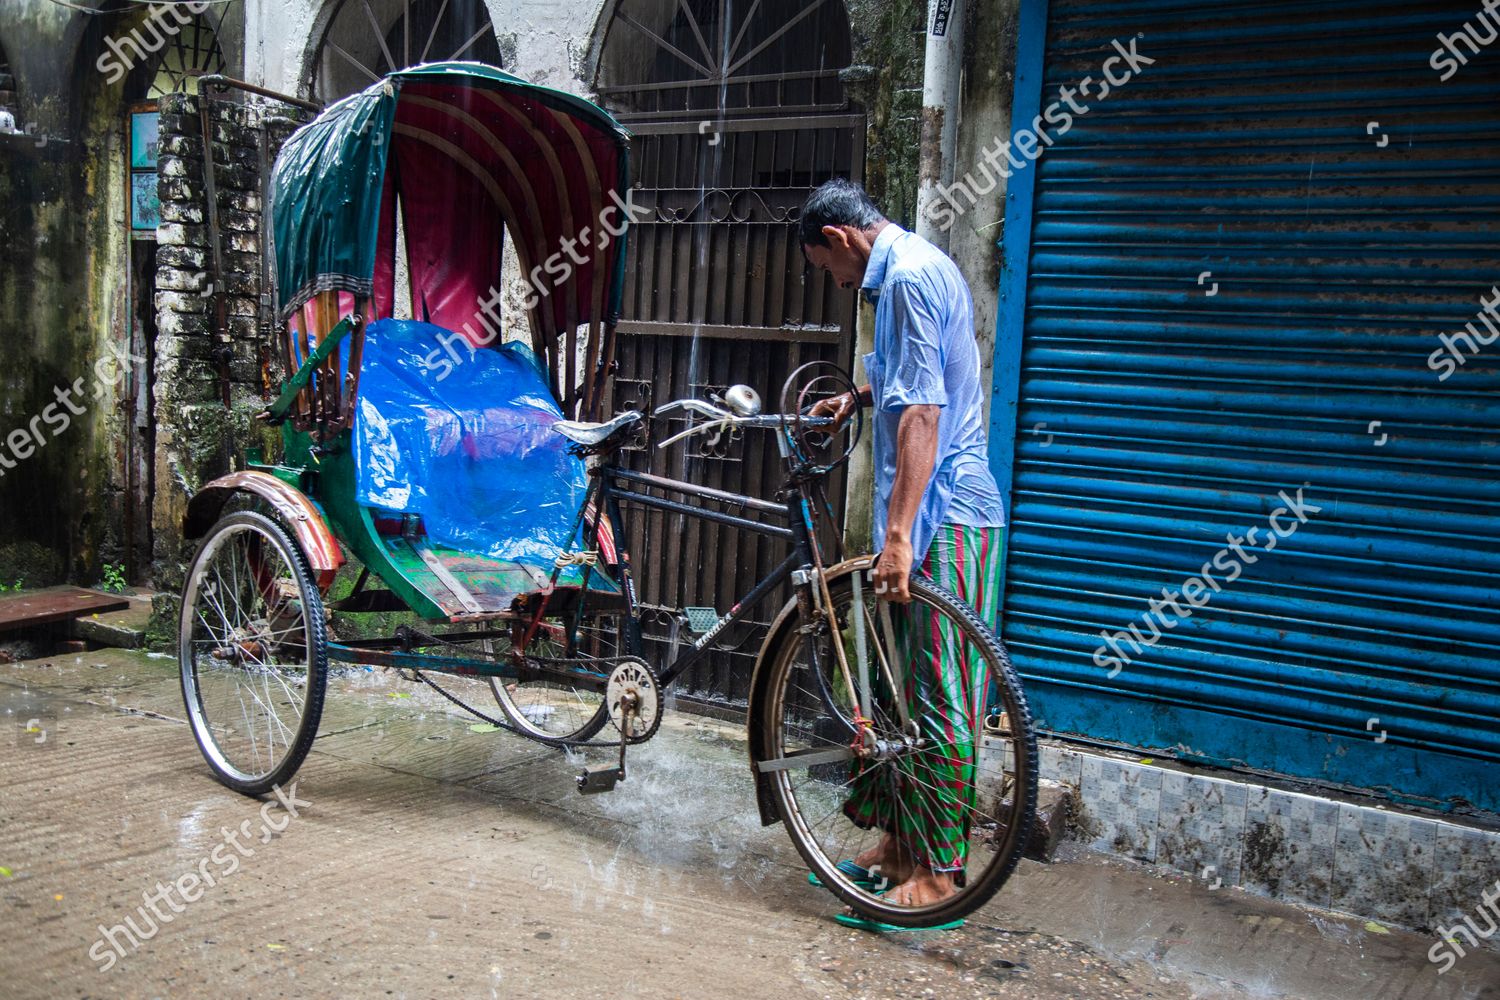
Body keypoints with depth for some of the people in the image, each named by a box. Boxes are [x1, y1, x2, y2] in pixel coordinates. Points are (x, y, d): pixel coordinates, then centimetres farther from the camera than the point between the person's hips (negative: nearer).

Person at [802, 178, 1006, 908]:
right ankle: (902, 839, 26)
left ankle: (939, 869, 6)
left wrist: (897, 534, -27)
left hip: (942, 518, -11)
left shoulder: (908, 279, -15)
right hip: (952, 510, 11)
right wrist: (862, 396, 36)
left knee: (938, 699, -4)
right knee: (906, 689, 15)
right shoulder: (922, 266, 18)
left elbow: (921, 415, -24)